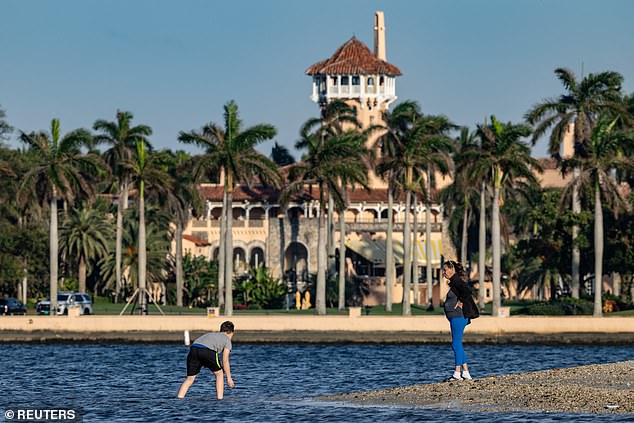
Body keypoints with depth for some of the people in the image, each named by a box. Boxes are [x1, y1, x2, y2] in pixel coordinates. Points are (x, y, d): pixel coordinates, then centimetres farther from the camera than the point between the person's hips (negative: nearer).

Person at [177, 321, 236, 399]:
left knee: (190, 378, 13)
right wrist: (229, 378, 22)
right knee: (219, 374, 18)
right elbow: (225, 361, 16)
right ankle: (219, 399, 12)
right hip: (207, 351, -5)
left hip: (193, 349, 5)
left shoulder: (210, 334, 39)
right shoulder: (227, 340, 23)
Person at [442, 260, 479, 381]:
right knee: (457, 345, 11)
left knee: (456, 344, -9)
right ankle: (466, 373, 13)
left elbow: (467, 291, -27)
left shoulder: (456, 281, -13)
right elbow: (466, 293, 26)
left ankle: (457, 373, -9)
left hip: (458, 316, -11)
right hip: (456, 317, 11)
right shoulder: (454, 281, 17)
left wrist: (460, 303, -17)